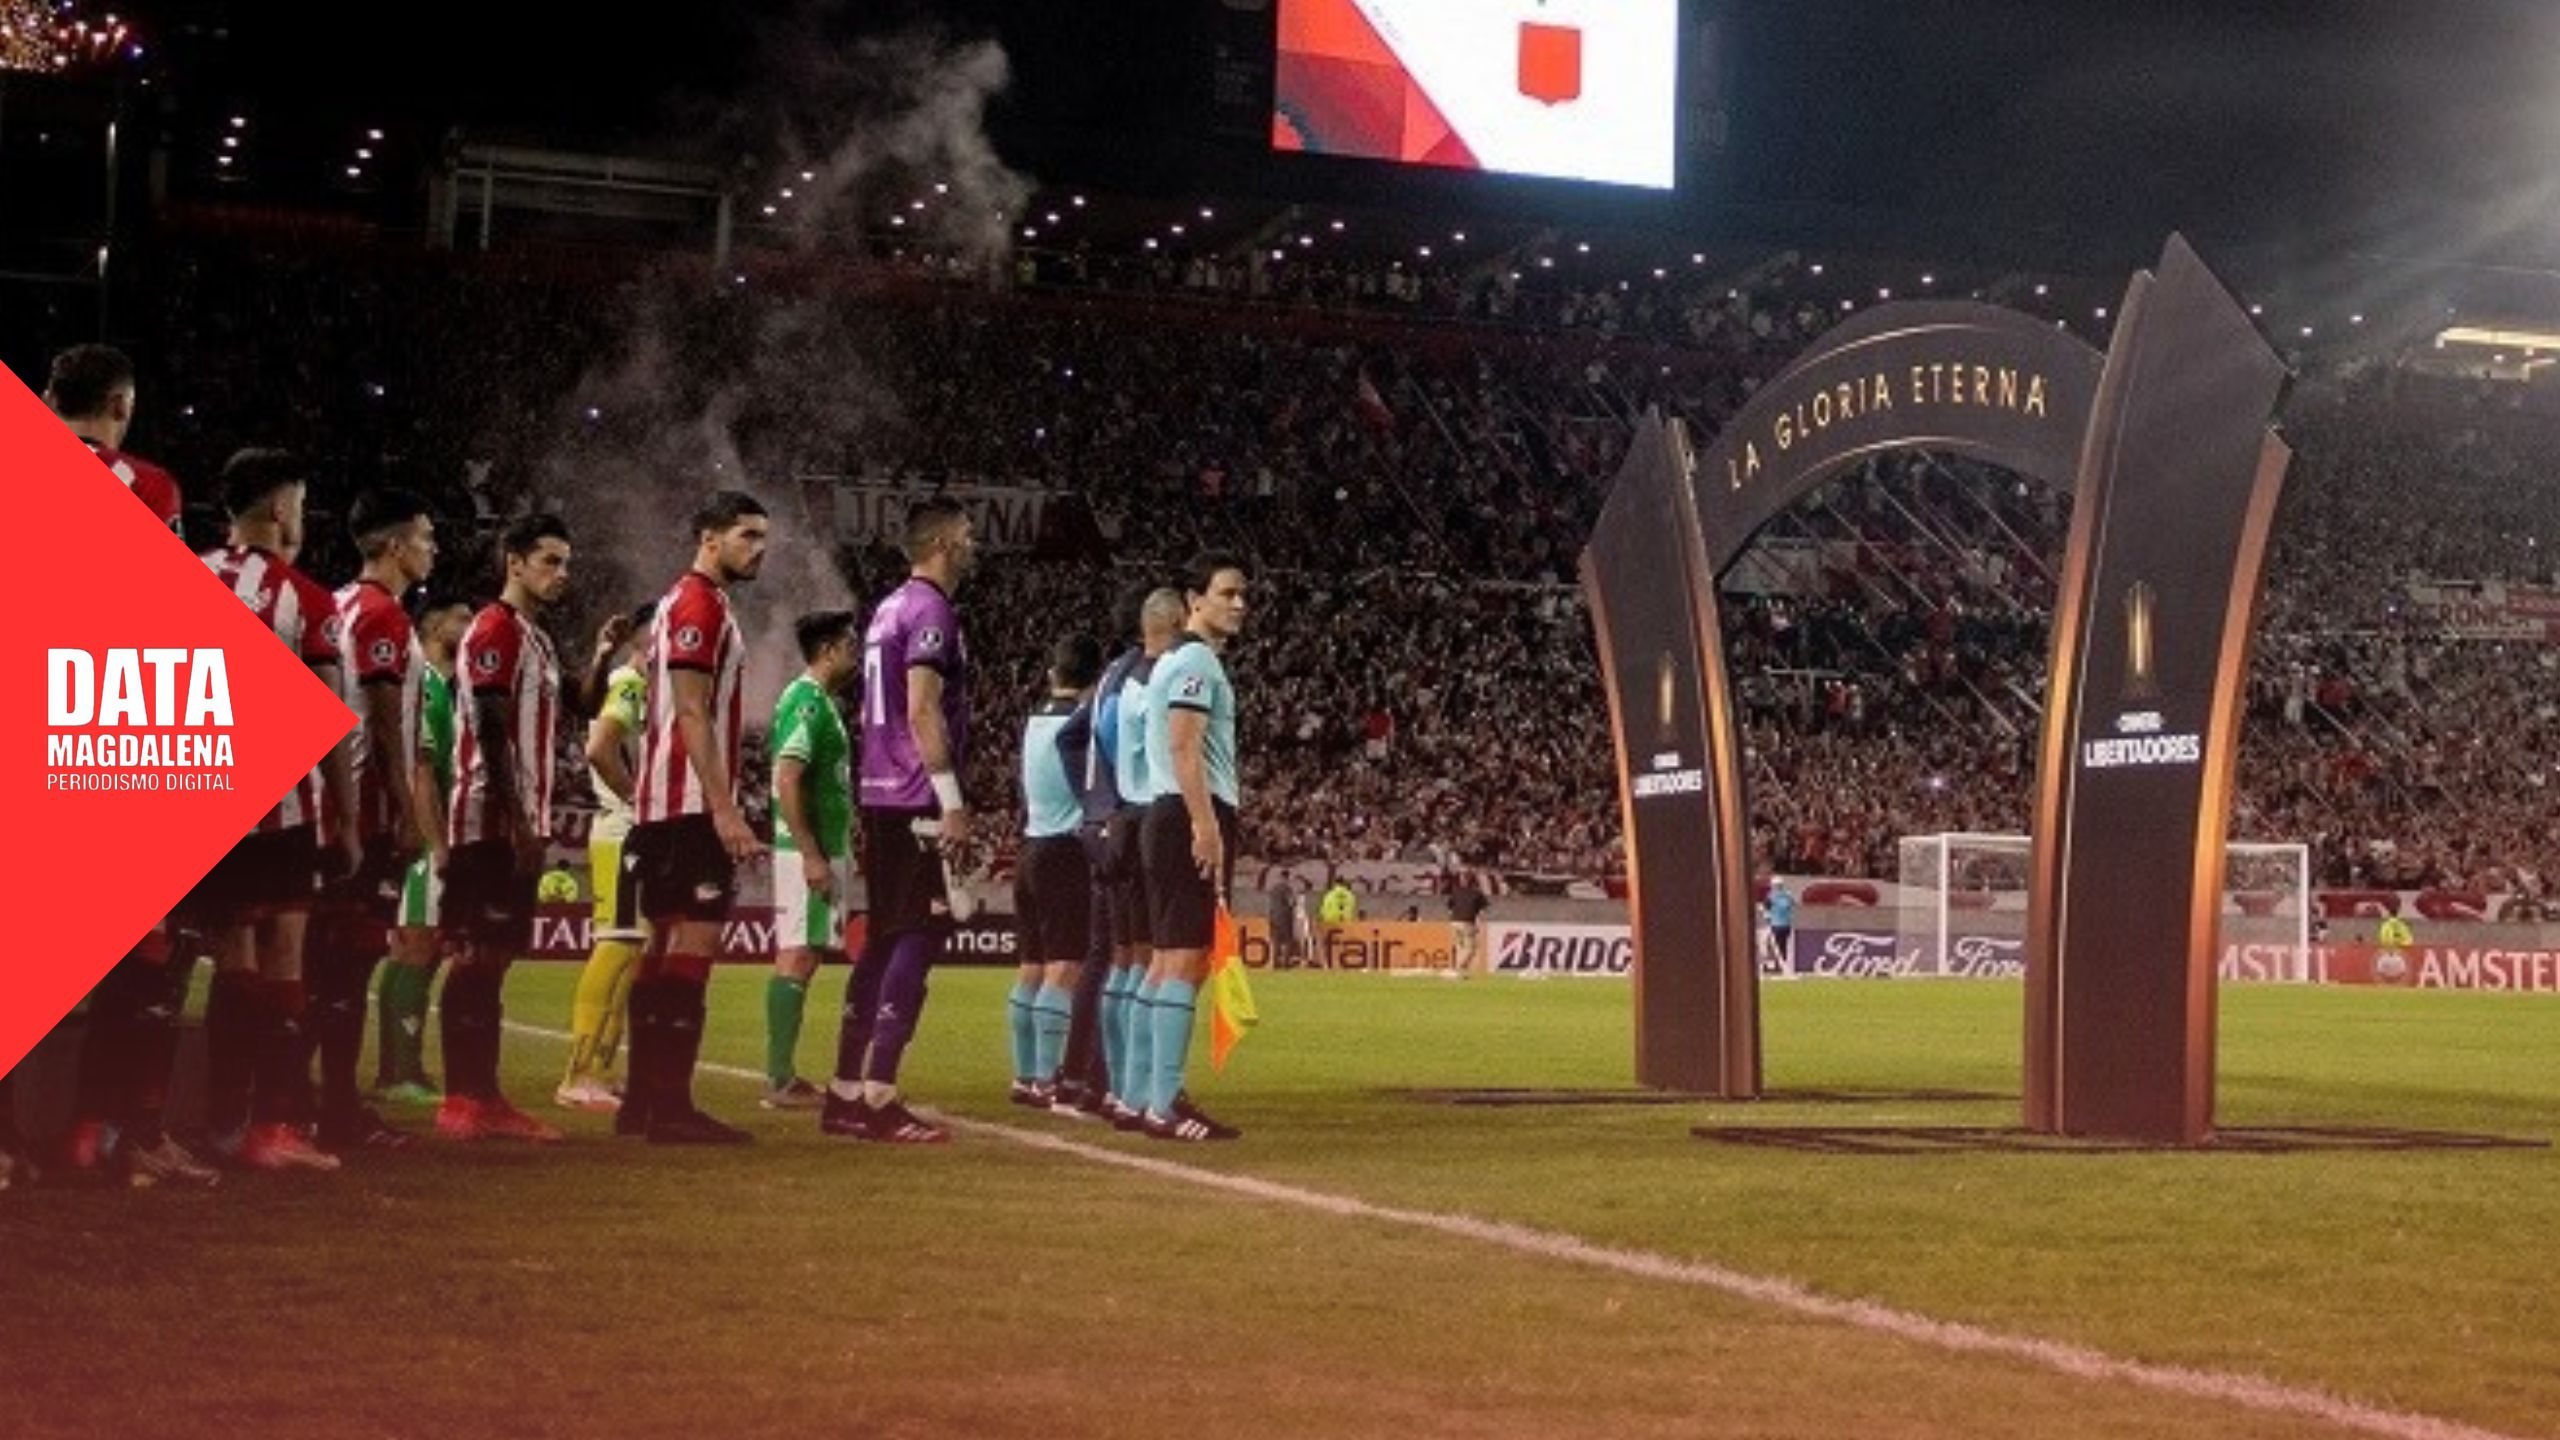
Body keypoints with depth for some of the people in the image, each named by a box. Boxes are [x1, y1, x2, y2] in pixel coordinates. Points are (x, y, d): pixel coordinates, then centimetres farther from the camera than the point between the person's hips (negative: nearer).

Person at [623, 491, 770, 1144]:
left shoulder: (688, 605, 21)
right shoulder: (699, 606, -10)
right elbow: (692, 715, -19)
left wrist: (722, 806, 22)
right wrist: (724, 809, -23)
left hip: (666, 807, 11)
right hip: (692, 805, -11)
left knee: (666, 944, 12)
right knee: (695, 941, -12)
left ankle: (644, 1101, 16)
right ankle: (671, 1106, -13)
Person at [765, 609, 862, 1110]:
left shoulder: (821, 702, 18)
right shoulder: (806, 701, -13)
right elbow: (787, 781, -21)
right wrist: (812, 856, -23)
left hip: (825, 849, 10)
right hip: (809, 850, -10)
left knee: (803, 958, 10)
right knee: (797, 957, -9)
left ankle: (784, 1077, 13)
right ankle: (780, 1081, -9)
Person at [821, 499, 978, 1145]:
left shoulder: (889, 609, 19)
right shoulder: (930, 611, -10)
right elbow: (923, 712, -19)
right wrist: (952, 801, -19)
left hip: (879, 799, 10)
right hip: (918, 803, -10)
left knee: (884, 941, 12)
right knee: (918, 939, -9)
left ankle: (846, 1093, 14)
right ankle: (878, 1097, -12)